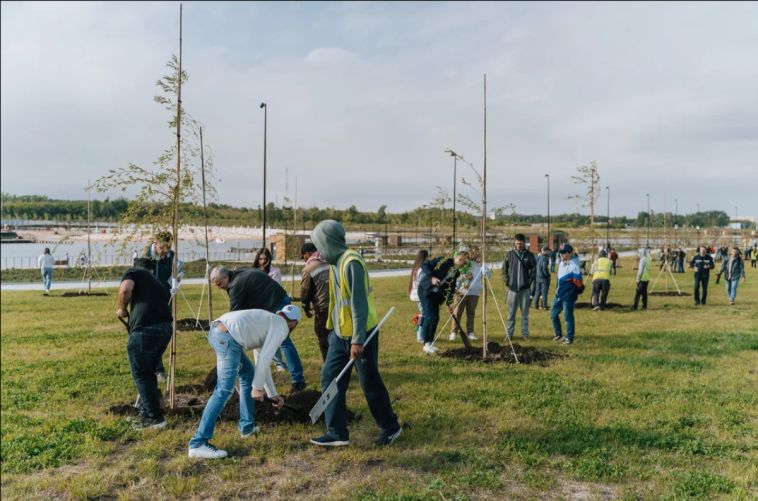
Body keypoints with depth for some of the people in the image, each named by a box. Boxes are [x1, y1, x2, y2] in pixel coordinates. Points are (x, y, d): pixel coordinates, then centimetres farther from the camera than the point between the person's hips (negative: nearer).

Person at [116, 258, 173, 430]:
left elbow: (125, 289, -12)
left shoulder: (133, 272, 13)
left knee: (141, 374, 9)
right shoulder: (157, 282, 31)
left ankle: (155, 418, 12)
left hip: (146, 329, -7)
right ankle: (147, 411, 38)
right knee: (149, 372, 25)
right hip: (165, 327, 7)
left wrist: (122, 309, 7)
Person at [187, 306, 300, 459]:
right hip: (227, 337, -10)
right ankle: (198, 443, -11)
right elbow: (264, 358, -5)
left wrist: (273, 394, 37)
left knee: (249, 374, 23)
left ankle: (247, 427, 30)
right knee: (224, 390, -11)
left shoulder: (269, 322, 31)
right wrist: (257, 387, 3)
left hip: (217, 331, 10)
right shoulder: (282, 327, 6)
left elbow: (264, 363, 35)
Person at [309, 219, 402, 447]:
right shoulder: (336, 262, 7)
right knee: (330, 378, 7)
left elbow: (359, 303, -23)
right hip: (340, 334, 9)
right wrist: (334, 329, 18)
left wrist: (357, 341, -23)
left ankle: (390, 427, 23)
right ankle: (337, 433, 15)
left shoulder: (351, 263, -21)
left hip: (360, 334, -9)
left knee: (370, 383, 4)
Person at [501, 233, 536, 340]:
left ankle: (525, 333, 13)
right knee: (511, 313, 3)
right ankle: (509, 333, 9)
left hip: (525, 288, 0)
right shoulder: (509, 254, 3)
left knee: (525, 313, 5)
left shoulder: (529, 255, 3)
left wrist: (529, 281, -1)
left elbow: (534, 269, 8)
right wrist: (506, 281, 1)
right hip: (512, 288, 0)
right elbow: (504, 269, 9)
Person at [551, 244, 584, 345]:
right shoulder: (561, 264, 10)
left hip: (568, 296, -9)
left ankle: (569, 338, 13)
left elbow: (579, 282, -19)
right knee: (553, 314, 14)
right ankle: (558, 334, 29)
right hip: (559, 295, 9)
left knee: (568, 317, 1)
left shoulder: (574, 266, -17)